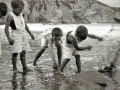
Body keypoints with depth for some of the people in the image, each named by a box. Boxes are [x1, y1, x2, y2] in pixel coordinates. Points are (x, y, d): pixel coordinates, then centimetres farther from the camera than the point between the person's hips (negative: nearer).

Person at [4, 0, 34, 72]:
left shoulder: (21, 15, 11)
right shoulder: (10, 16, -10)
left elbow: (25, 25, 24)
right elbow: (6, 28, -14)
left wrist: (30, 33, 26)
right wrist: (9, 38, -23)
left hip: (23, 35, 7)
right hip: (16, 35, -7)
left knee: (23, 52, 10)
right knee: (15, 52, -6)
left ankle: (25, 67, 16)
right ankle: (14, 68, 5)